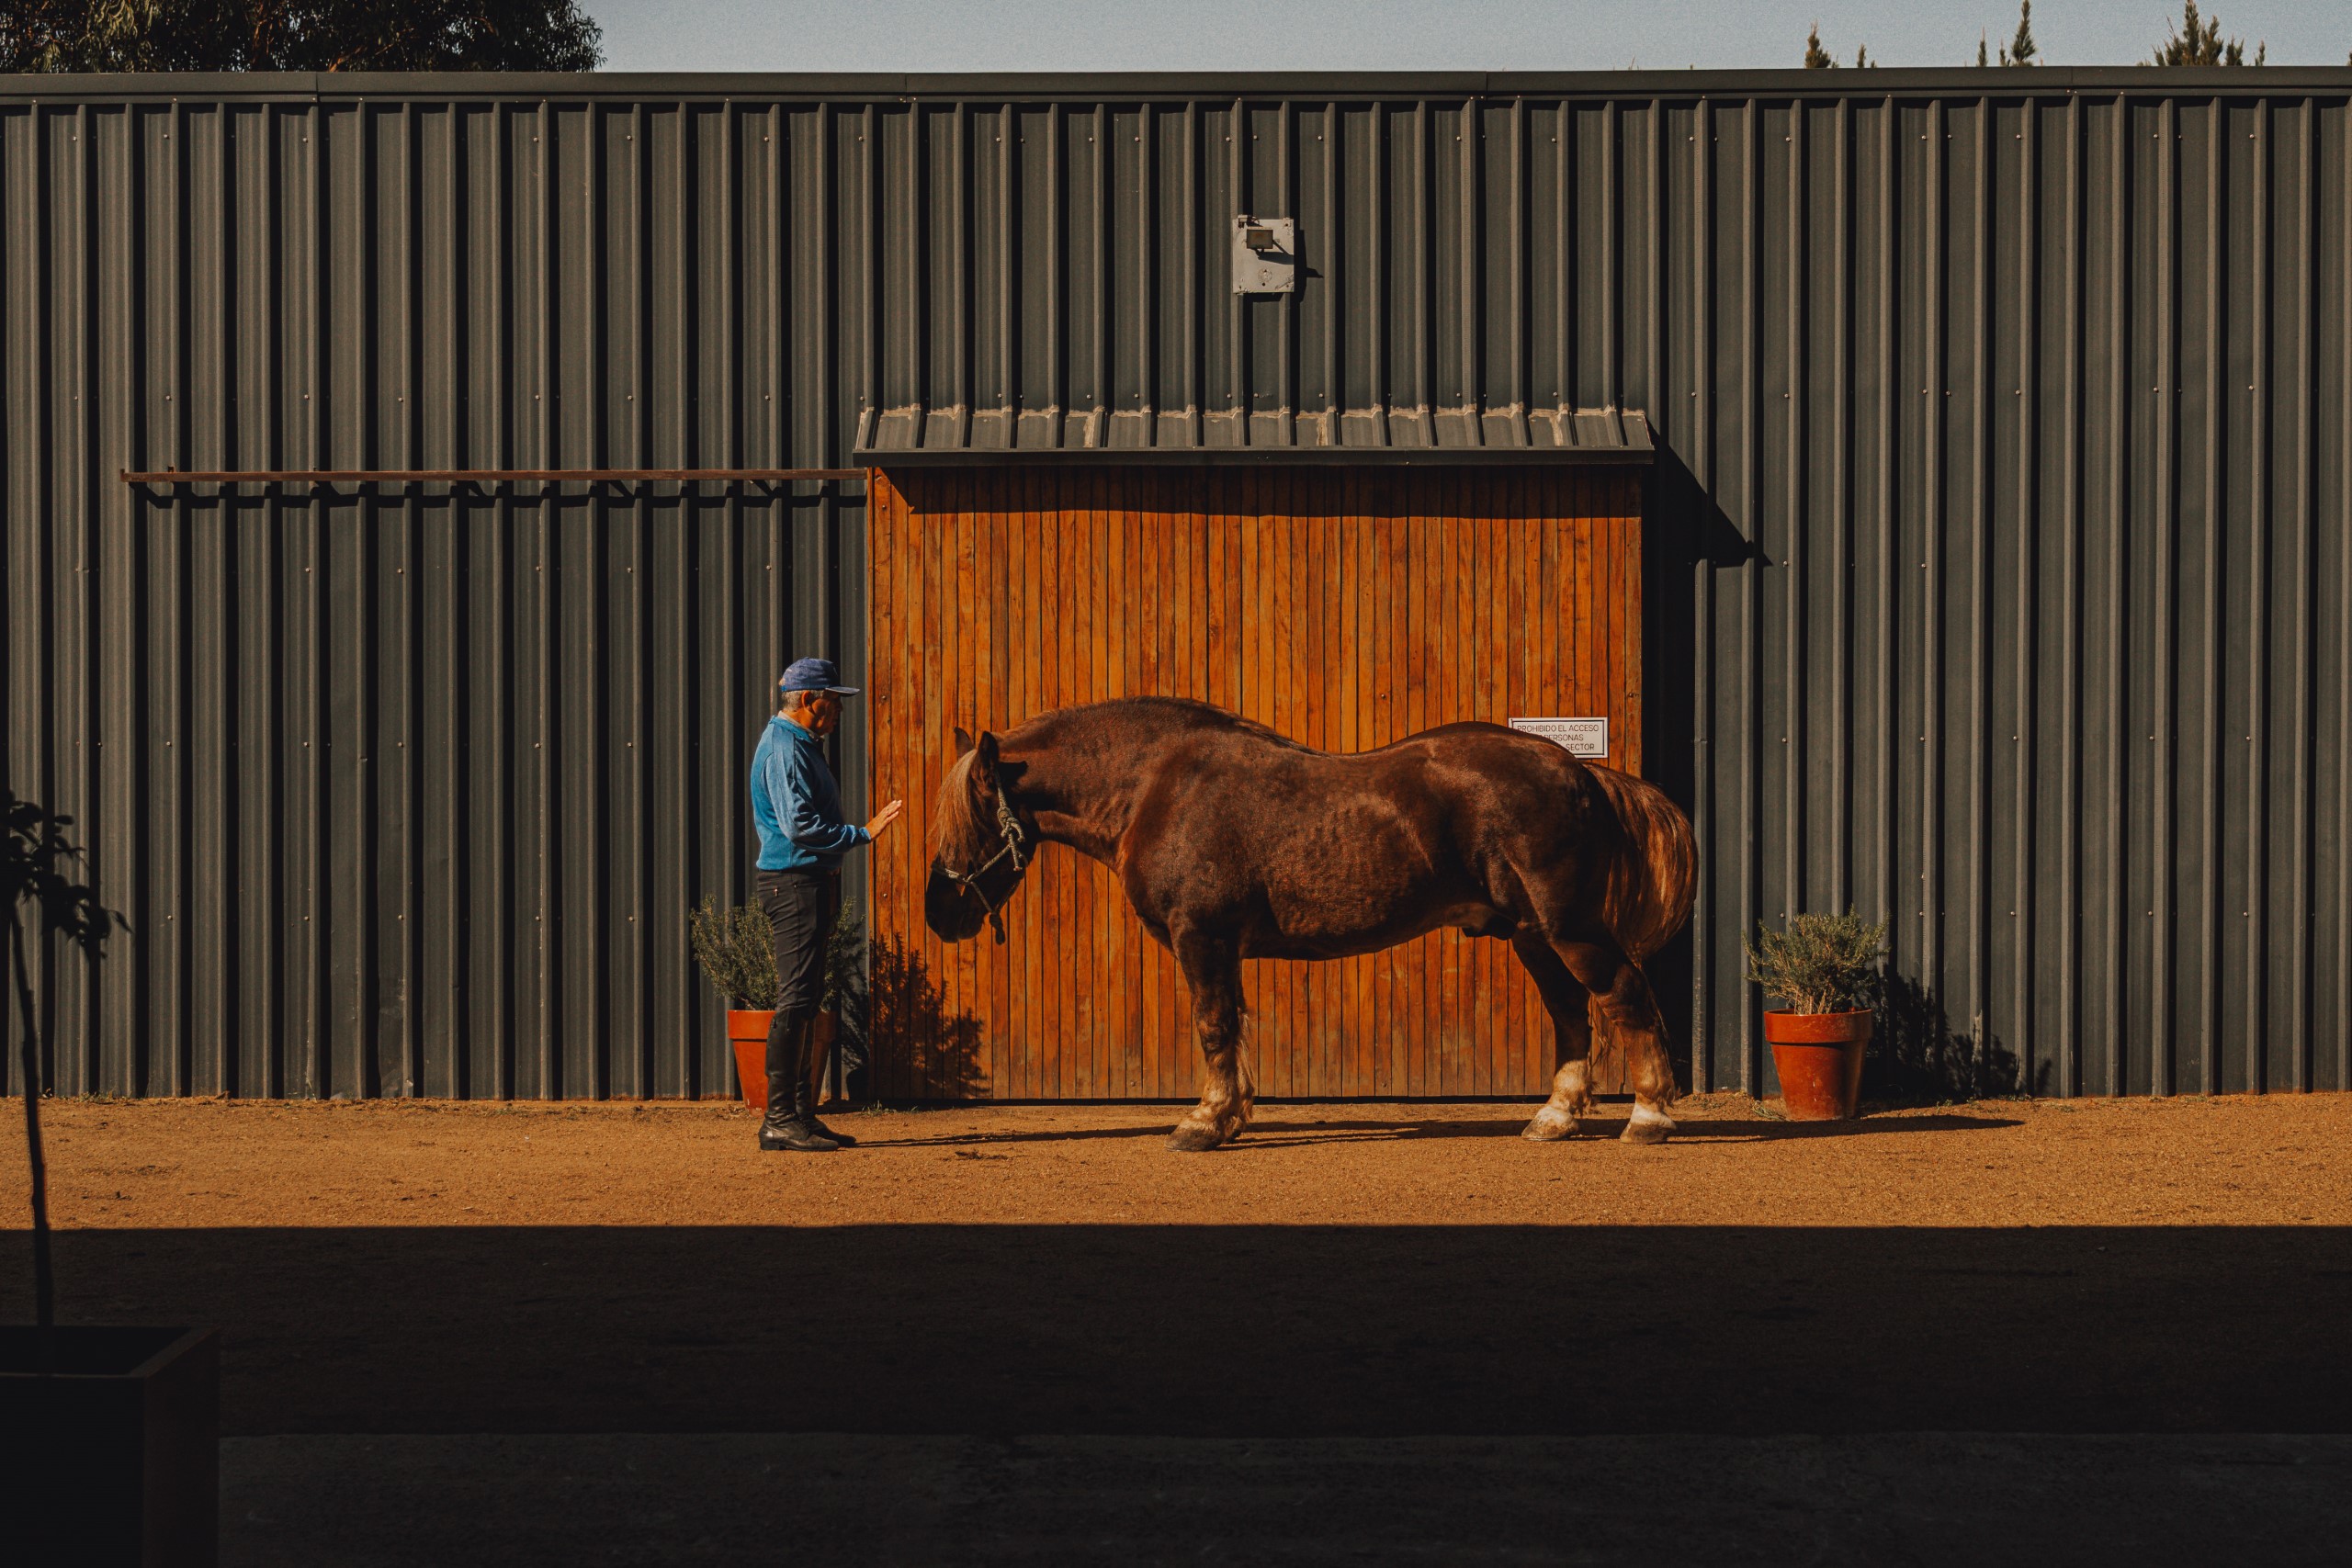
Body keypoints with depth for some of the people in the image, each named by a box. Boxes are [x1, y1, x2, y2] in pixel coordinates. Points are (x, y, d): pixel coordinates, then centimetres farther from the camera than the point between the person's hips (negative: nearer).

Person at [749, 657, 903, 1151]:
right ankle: (779, 1119, -10)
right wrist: (862, 833, -21)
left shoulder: (800, 744, 19)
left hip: (809, 881, 11)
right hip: (794, 882, -11)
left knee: (804, 1001, 11)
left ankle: (800, 1114, 15)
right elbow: (800, 825, -24)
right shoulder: (785, 749, -15)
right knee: (795, 1001, -11)